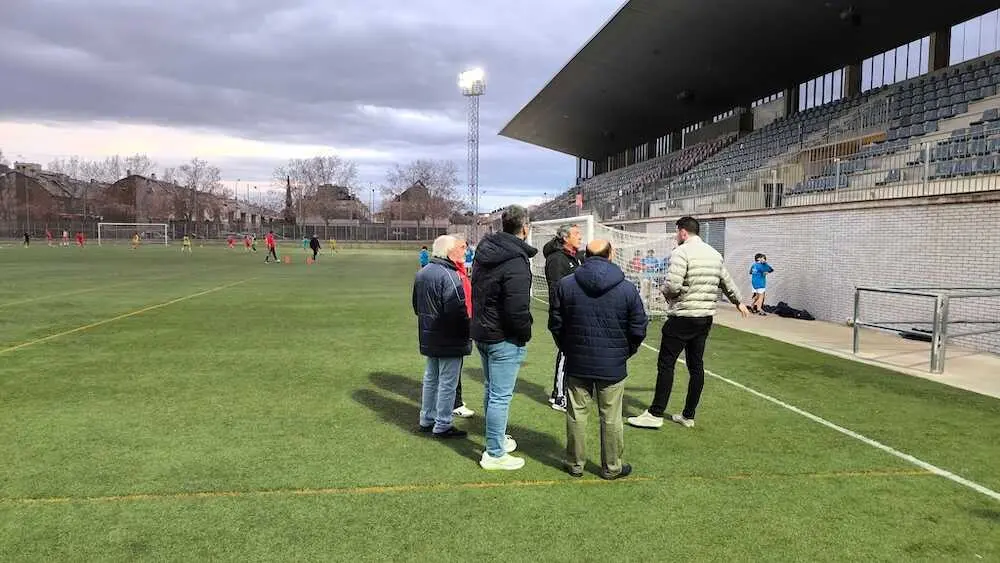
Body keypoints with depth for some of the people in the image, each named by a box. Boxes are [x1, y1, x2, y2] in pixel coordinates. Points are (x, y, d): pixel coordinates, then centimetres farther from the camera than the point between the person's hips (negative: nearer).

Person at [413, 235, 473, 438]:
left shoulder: (422, 273, 9)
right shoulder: (449, 276, -21)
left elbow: (417, 306, 18)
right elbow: (457, 310, -24)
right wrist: (467, 331, -10)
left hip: (429, 338, 9)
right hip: (450, 340, -9)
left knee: (431, 378, 19)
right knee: (448, 382, 0)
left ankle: (427, 419, 29)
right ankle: (442, 425, 7)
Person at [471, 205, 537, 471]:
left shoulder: (484, 252, 5)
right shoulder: (516, 262, -23)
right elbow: (518, 309, -26)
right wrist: (525, 334, -11)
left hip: (481, 332, 9)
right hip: (504, 339, -9)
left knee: (491, 389, 22)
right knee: (501, 396, 1)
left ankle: (497, 439, 38)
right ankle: (494, 454, 10)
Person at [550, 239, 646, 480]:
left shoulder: (564, 285, -4)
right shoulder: (628, 289, -6)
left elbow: (555, 325, 1)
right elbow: (638, 329, -2)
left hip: (577, 363, 1)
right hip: (613, 365, -1)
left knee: (576, 413, 12)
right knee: (611, 417, 10)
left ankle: (575, 464, 23)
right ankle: (612, 467, 22)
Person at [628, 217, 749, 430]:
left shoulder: (681, 252, -12)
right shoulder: (714, 254, 12)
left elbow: (672, 286, -21)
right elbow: (727, 282, 26)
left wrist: (665, 292, 2)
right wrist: (739, 302, 42)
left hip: (682, 317, -8)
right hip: (706, 318, 8)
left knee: (666, 364, -2)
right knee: (696, 366, 12)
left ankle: (656, 414, 0)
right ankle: (688, 416, 20)